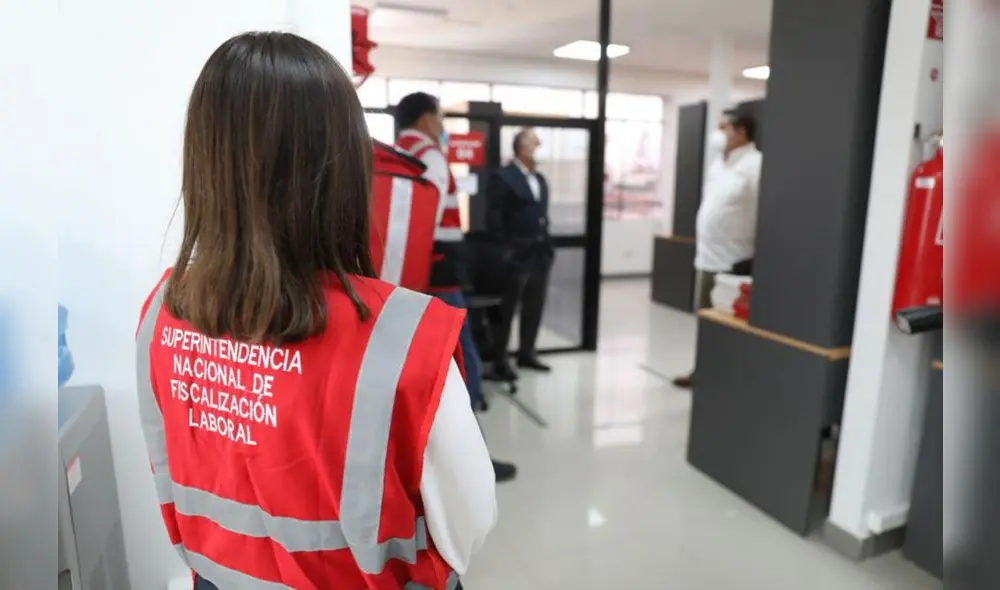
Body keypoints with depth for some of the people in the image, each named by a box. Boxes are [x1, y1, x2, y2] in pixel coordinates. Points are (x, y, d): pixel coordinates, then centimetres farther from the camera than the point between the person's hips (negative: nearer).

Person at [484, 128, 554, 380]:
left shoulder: (540, 179, 17)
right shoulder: (503, 178, -8)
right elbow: (494, 218, -13)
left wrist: (547, 244, 11)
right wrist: (504, 250, -16)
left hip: (540, 254, 7)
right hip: (516, 255, -7)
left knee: (534, 308, 13)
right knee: (507, 310, 1)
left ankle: (527, 353, 27)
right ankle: (499, 361, 10)